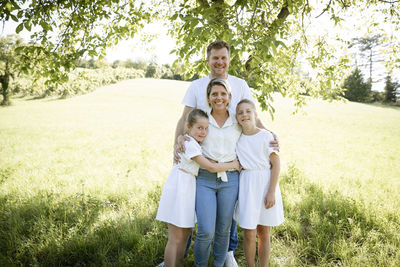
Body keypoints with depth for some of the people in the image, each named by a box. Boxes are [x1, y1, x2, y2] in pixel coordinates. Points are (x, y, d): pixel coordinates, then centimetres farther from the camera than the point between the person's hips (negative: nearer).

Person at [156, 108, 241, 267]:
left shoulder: (194, 142, 12)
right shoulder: (190, 144, -17)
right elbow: (211, 167, -17)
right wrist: (233, 165, -7)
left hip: (188, 187, 10)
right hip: (179, 187, -10)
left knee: (186, 232, 18)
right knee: (175, 239, -4)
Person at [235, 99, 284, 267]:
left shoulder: (266, 136, -5)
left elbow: (275, 165, -5)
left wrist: (271, 192, -10)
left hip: (266, 184, -1)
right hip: (246, 185, 1)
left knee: (264, 233, 10)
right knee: (249, 234, 1)